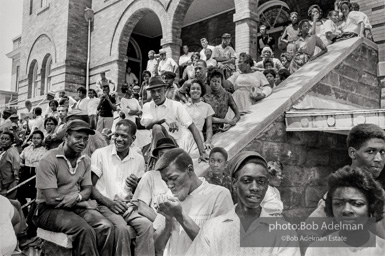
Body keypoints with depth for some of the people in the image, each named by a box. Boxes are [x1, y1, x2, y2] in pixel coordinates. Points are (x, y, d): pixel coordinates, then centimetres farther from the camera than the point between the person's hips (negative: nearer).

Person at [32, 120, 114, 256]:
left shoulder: (85, 160, 6)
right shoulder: (49, 160, -13)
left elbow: (87, 189, 7)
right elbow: (51, 199, -17)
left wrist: (77, 197, -18)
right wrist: (85, 203, -11)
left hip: (76, 206, 5)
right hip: (49, 209, -5)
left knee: (106, 227, -20)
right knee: (85, 230, -30)